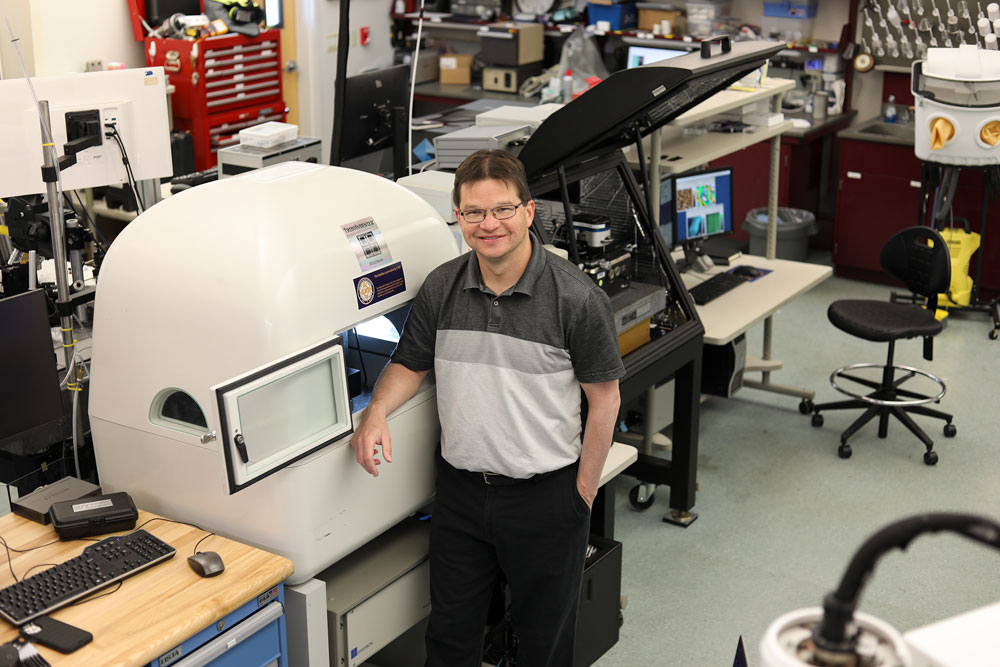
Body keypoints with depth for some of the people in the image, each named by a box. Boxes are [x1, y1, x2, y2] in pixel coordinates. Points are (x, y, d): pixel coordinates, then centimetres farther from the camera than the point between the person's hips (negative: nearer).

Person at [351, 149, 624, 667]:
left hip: (545, 493, -3)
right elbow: (409, 363, 9)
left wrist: (584, 491, -8)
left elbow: (604, 398, -9)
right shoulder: (441, 288, -3)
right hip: (460, 487, 4)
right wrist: (376, 412, -12)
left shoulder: (576, 297, -15)